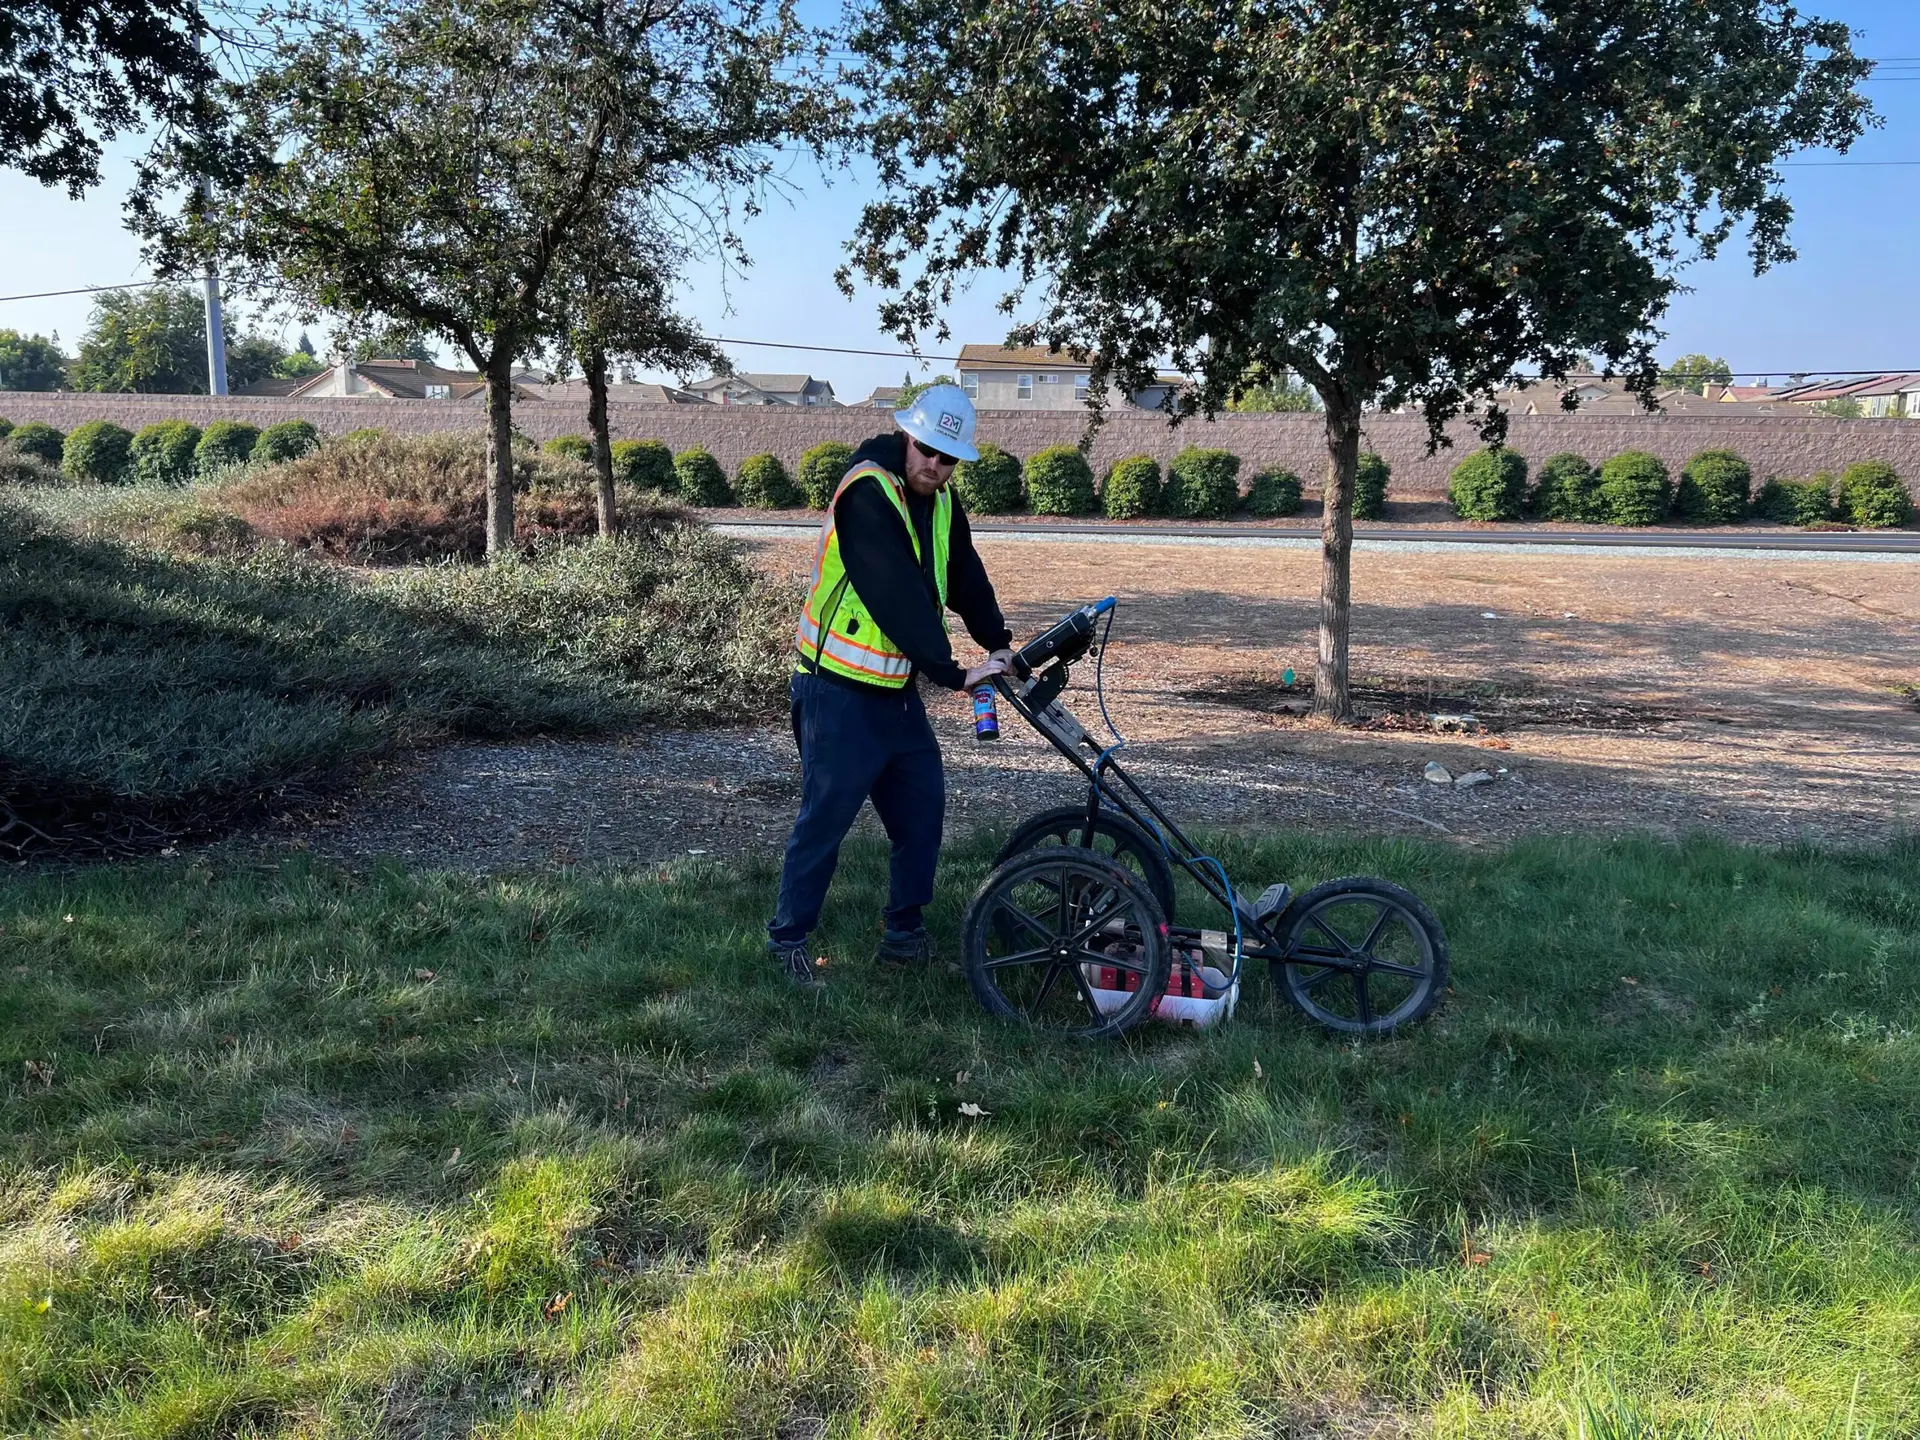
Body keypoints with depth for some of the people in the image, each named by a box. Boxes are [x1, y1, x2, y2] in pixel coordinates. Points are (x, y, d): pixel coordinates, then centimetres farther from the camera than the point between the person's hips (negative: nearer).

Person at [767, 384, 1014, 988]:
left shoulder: (941, 499, 7)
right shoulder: (867, 493, -19)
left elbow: (964, 576, 9)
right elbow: (897, 597, -26)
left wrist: (998, 642, -5)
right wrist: (951, 671, -25)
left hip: (897, 689, 8)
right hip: (840, 693, -8)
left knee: (922, 808, 9)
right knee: (826, 817, -2)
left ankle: (904, 931, 22)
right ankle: (788, 937, 14)